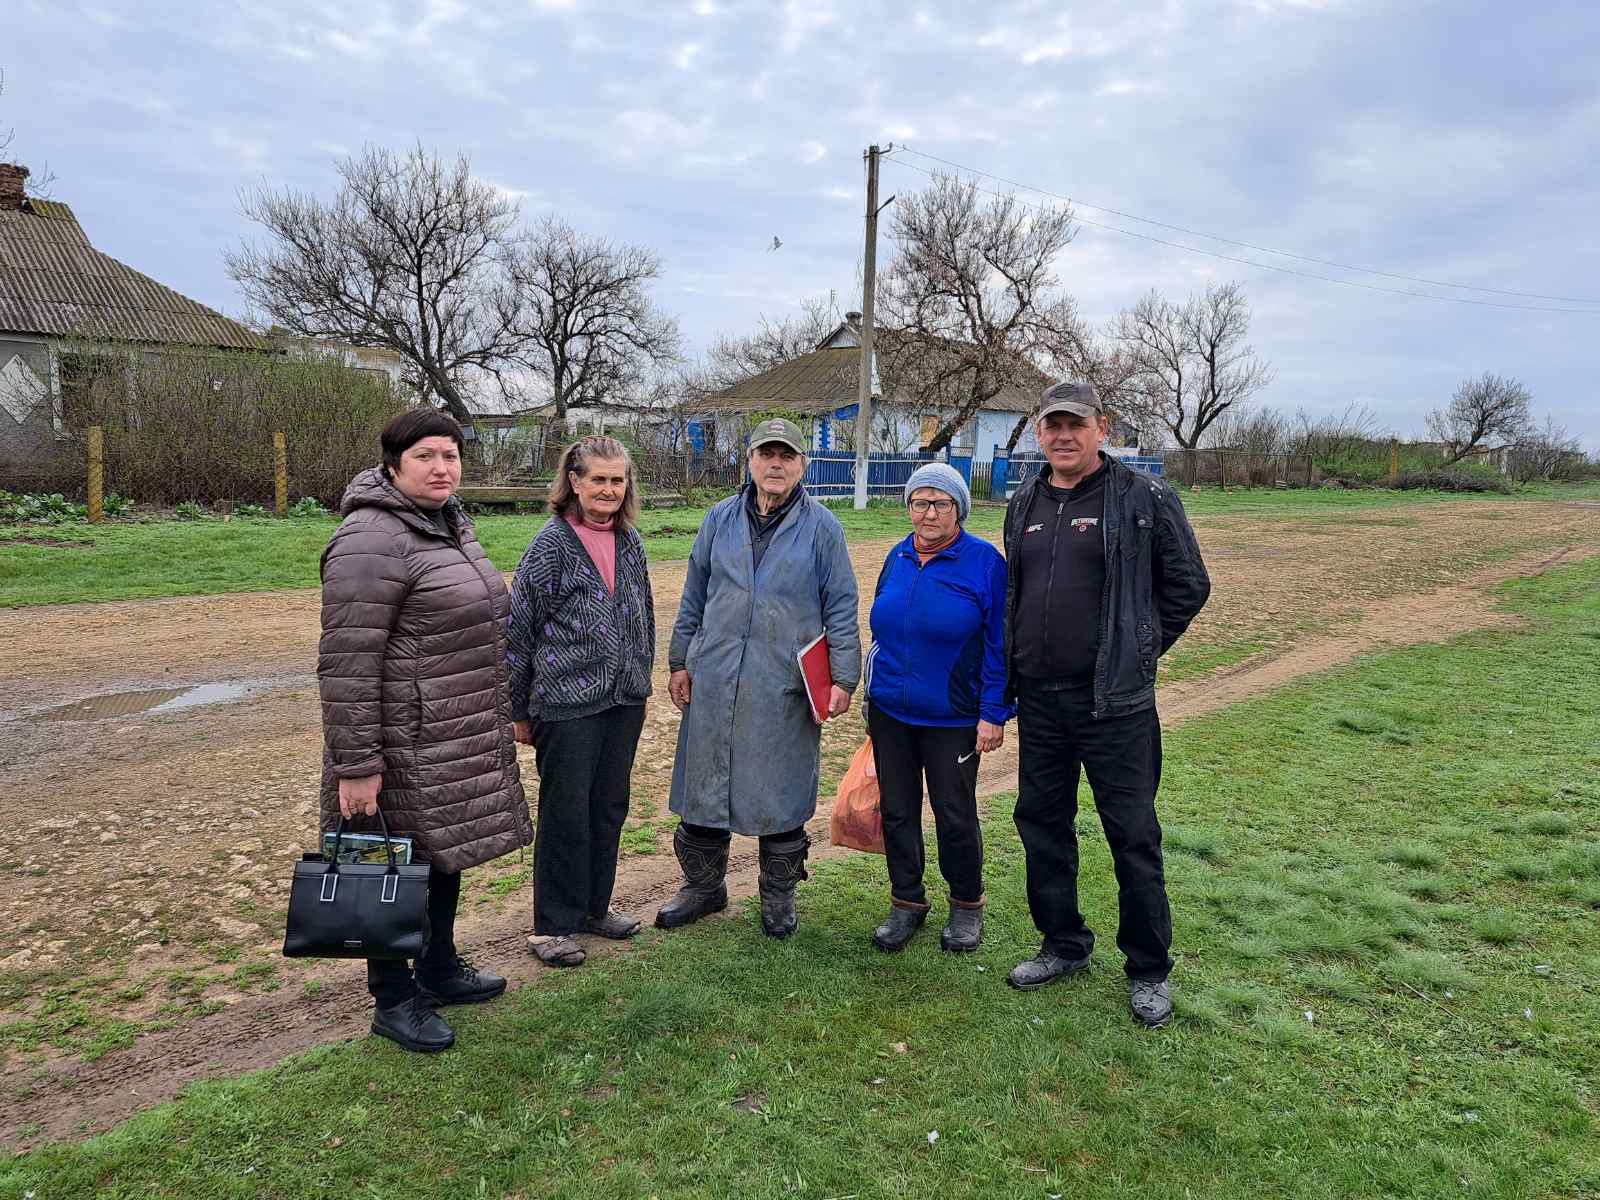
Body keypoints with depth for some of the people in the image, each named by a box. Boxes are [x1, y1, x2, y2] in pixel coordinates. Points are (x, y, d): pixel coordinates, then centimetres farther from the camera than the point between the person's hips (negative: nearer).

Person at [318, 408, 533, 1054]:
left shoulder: (451, 526, 11)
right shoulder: (371, 541, -20)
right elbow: (347, 664, -22)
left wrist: (502, 717, 22)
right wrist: (355, 766, -22)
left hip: (460, 737, 9)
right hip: (405, 747, -9)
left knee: (445, 854, 20)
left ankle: (440, 969, 38)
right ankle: (393, 1000, 24)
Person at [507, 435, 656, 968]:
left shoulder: (630, 541, 7)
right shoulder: (551, 545, -10)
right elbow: (519, 629, -7)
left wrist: (641, 680, 19)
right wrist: (520, 709, -4)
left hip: (624, 699, 6)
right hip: (566, 702, -6)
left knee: (610, 805, 14)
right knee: (566, 813, 3)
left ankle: (594, 906, 31)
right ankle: (553, 925, 17)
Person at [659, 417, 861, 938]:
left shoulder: (822, 527, 0)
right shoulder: (720, 519, 8)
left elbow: (841, 608, 0)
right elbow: (693, 597, 13)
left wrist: (843, 677, -5)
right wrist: (680, 661, 11)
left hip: (785, 686, -3)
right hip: (714, 680, 3)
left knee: (781, 794, 7)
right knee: (703, 785, 11)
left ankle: (778, 895, 27)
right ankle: (703, 885, 30)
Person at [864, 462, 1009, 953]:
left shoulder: (985, 562, -9)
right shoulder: (897, 559, 7)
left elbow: (1000, 647, -9)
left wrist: (993, 714, -13)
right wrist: (874, 694, 18)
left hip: (953, 719, -5)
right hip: (890, 714, 5)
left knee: (955, 816, 6)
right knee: (896, 811, 11)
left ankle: (967, 905, 28)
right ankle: (907, 902, 28)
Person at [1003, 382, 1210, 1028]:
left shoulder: (1144, 498, -7)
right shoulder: (1025, 504, 10)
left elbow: (1187, 585, -2)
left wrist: (1135, 653, 0)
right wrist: (1012, 670, 13)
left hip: (1114, 702, -5)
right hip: (1038, 700, 6)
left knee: (1133, 836, 3)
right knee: (1042, 823, 14)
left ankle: (1149, 971, 20)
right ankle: (1064, 945, 33)